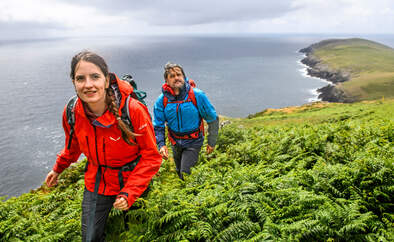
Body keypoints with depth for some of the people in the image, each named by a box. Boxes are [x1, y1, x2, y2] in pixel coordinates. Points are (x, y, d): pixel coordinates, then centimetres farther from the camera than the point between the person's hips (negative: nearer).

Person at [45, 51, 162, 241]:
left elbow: (151, 156, -20)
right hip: (96, 185, 3)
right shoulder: (72, 112, -15)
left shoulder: (133, 110, -29)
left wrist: (129, 193, -27)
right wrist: (58, 169, 24)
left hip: (131, 181, -2)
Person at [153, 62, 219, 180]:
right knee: (179, 172, 23)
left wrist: (212, 142, -4)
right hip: (175, 142, 4)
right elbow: (158, 126, -4)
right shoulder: (161, 100, -13)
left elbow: (213, 120, -9)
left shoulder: (197, 95, -20)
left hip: (193, 142, -3)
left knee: (186, 173, -13)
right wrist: (161, 144, -20)